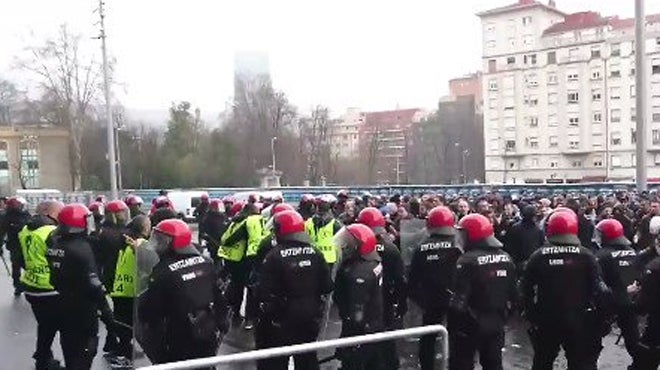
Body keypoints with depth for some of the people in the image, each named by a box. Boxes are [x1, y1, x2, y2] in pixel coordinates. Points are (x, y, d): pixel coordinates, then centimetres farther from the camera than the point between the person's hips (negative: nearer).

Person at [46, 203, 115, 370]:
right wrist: (106, 312, -19)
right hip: (82, 310, -8)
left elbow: (53, 277, 10)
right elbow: (93, 284, -24)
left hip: (62, 307, 8)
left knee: (69, 347, 23)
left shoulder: (54, 245, 0)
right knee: (84, 351, 1)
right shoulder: (82, 248, -23)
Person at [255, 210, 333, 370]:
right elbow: (327, 287, -1)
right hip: (310, 317, 5)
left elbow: (264, 291, -20)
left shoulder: (274, 256, -19)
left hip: (281, 319, -5)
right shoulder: (315, 254, -4)